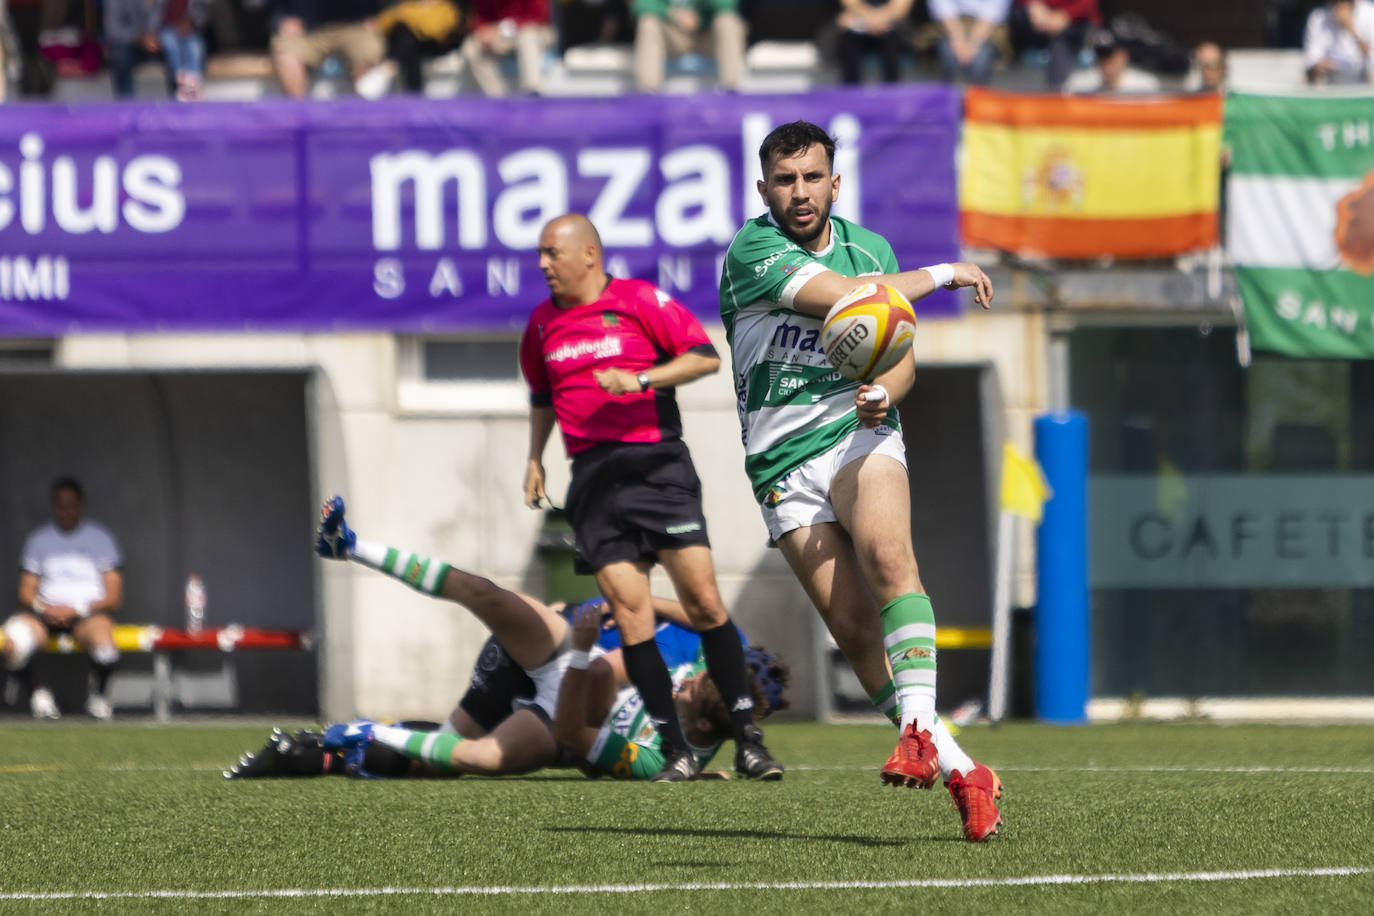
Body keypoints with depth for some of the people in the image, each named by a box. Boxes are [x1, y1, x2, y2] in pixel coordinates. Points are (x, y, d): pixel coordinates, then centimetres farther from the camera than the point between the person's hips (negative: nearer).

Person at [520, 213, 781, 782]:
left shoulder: (641, 301, -1)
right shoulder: (543, 323, 15)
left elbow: (706, 356, -6)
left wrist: (640, 380, -16)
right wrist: (535, 459, 21)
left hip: (656, 464, -4)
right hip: (593, 479, 4)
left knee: (703, 600, -10)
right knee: (629, 613, -7)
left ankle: (748, 741, -4)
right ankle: (676, 751, -3)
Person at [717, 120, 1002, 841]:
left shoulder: (871, 249, 10)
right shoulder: (752, 251, -6)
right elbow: (848, 296, -17)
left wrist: (884, 392, -9)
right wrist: (944, 275, -6)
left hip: (859, 433, 2)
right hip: (783, 463, -2)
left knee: (887, 555, -30)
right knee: (854, 628, -9)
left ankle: (918, 729, -37)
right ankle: (960, 771, -4)